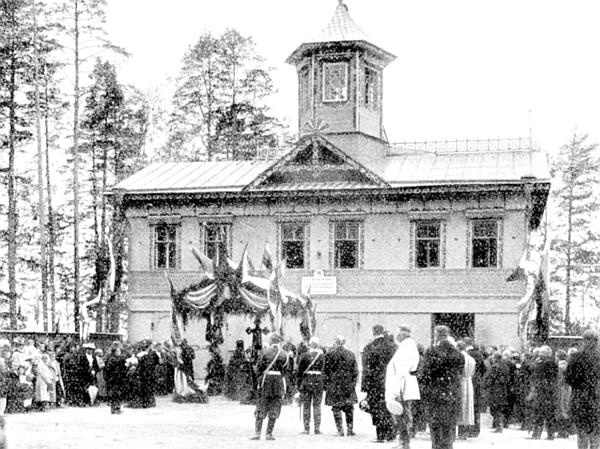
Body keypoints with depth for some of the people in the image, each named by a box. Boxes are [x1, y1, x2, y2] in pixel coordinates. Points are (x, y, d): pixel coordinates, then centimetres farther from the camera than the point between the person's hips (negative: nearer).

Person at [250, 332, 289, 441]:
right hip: (278, 380, 0)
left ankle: (257, 433, 1)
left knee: (261, 409, 6)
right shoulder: (284, 354, 0)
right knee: (274, 410, 7)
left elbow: (258, 368, -2)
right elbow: (284, 370, 4)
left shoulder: (264, 352, -3)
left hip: (265, 379, 0)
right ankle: (269, 433, 6)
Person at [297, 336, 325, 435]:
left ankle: (306, 429, 6)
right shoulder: (322, 356, -1)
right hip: (318, 381, 1)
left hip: (306, 381, -1)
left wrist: (299, 385, 3)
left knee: (306, 406, 7)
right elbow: (324, 371, 4)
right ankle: (317, 428, 4)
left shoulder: (304, 356, -4)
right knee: (317, 406, 7)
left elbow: (300, 371, -2)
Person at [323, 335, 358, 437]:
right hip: (348, 385, 2)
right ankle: (350, 429, 9)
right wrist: (353, 384, 13)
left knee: (336, 409, 3)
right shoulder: (350, 354, 5)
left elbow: (325, 371, -3)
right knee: (349, 408, 10)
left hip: (334, 385, -2)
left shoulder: (329, 354, -4)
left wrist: (325, 384, 3)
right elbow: (355, 371, 7)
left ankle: (340, 430, -1)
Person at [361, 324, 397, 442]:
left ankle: (381, 436, 3)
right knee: (389, 409, 14)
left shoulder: (369, 348, -9)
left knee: (377, 409, 4)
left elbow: (367, 370, -9)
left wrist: (364, 388, -6)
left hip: (375, 385, -4)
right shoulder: (393, 346, 3)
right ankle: (391, 435, 16)